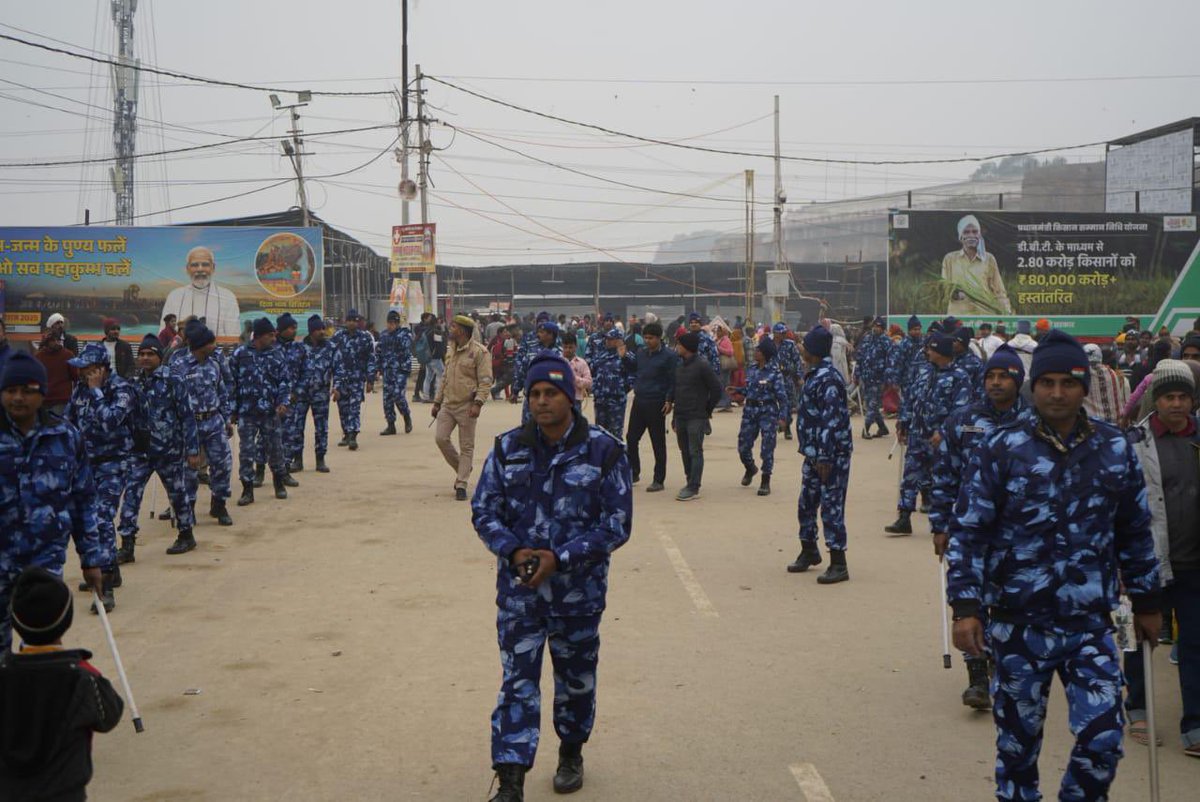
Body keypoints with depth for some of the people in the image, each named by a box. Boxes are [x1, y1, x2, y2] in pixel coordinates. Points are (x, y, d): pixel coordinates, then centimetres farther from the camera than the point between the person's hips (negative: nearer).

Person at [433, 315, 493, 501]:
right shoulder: (451, 351, 14)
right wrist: (437, 402, 18)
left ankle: (461, 484, 5)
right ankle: (461, 469, 17)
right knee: (440, 438, -5)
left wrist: (478, 403, -24)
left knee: (466, 447, -1)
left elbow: (485, 381, -13)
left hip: (466, 406, -6)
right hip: (448, 404, 6)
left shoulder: (479, 352, -9)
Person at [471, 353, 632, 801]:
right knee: (517, 683, -2)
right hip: (518, 589, 1)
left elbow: (617, 523, -10)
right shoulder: (508, 449, -2)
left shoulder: (603, 451, -10)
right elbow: (483, 510, 2)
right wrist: (513, 551, -16)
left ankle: (571, 754, 40)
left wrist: (560, 558, -18)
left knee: (576, 677, 17)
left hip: (579, 591, -1)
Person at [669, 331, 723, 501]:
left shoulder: (702, 366, -12)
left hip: (696, 417, -8)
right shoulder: (679, 365, 11)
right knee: (684, 451, 12)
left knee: (695, 452, -5)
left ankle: (694, 488, -4)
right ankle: (690, 482, 23)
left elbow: (716, 389, -11)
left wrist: (708, 409, -4)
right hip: (680, 416, 8)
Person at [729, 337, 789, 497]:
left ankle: (765, 482, 7)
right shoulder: (751, 369, 6)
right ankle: (750, 468, 40)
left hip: (768, 412, -6)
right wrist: (736, 390, 4)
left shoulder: (774, 373, -12)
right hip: (750, 410, 6)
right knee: (743, 445, 10)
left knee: (767, 447, -4)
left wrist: (783, 416, -21)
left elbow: (782, 396, -13)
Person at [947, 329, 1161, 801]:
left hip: (1091, 624, 2)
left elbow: (1135, 533, 13)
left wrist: (1146, 603, 17)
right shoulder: (1002, 449, -6)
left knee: (1102, 737, -4)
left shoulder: (1115, 450, 2)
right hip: (1019, 624, -1)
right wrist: (965, 607, -12)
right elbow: (969, 532, -6)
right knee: (1018, 739, 11)